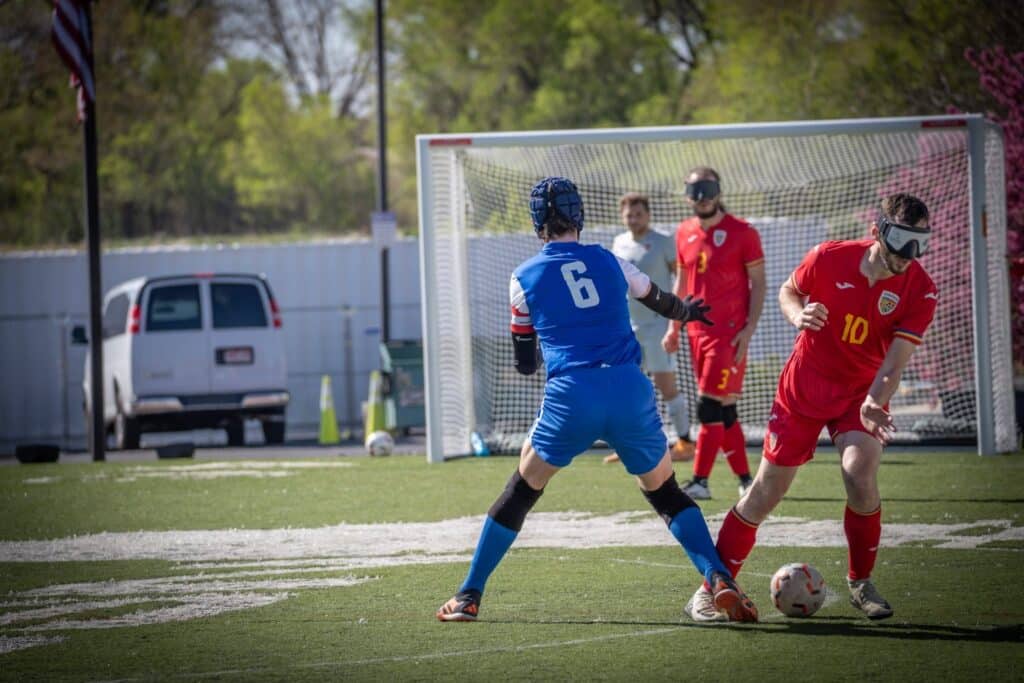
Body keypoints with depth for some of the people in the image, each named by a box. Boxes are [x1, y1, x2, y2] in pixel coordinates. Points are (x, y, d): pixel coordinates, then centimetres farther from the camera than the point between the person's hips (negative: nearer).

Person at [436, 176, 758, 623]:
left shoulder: (524, 278, 11)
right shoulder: (608, 261, 15)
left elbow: (524, 363, 19)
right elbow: (660, 301, 34)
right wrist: (688, 311, 57)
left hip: (570, 397, -1)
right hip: (630, 389, 1)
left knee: (521, 490, 15)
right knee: (666, 493, 16)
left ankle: (469, 595, 14)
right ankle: (719, 579, -2)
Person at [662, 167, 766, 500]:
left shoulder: (741, 233, -5)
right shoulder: (684, 233, 11)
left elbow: (758, 283, -4)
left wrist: (749, 328, -12)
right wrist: (674, 327, 15)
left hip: (730, 332, -6)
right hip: (698, 332, 6)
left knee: (711, 406, -11)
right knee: (723, 410, 8)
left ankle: (700, 481, -10)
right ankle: (745, 479, 16)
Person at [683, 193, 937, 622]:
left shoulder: (920, 292, -17)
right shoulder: (829, 258, -17)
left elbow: (895, 360, -21)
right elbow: (788, 290, 3)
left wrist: (874, 403, -38)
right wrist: (798, 314, -19)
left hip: (862, 392, 0)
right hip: (804, 386, 0)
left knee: (860, 473, -24)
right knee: (766, 492, 0)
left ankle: (861, 583, -2)